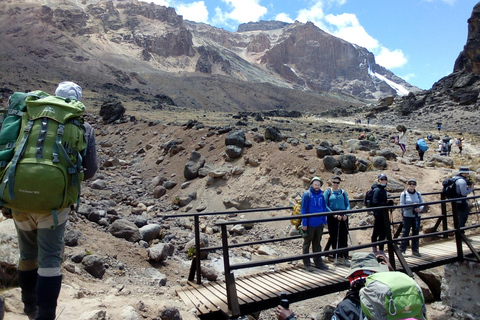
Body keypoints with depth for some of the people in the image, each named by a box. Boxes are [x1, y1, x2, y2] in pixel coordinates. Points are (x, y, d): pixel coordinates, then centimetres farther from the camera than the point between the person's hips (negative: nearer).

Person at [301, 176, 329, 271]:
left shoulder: (321, 195, 6)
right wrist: (304, 223, -13)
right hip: (309, 224, -5)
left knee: (317, 243, 16)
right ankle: (306, 263, 16)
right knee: (307, 243, 7)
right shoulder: (307, 194, -10)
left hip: (319, 224, 5)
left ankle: (318, 262, 27)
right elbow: (303, 209, -11)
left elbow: (324, 208, 14)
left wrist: (324, 221, 10)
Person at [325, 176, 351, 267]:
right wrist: (334, 215, -12)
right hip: (332, 218, -2)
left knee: (344, 237, -2)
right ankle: (337, 256, 17)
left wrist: (346, 214, -7)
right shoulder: (327, 192, 2)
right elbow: (325, 205, -4)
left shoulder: (343, 192, 10)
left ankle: (345, 257, 3)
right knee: (334, 237, 4)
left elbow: (348, 204, 11)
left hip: (343, 217, 2)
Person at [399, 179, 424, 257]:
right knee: (405, 232, -4)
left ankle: (415, 250, 22)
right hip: (407, 216, -4)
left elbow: (422, 203, 6)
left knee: (416, 232, 10)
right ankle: (402, 250, 4)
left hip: (416, 216, 4)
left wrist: (420, 208, -15)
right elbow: (402, 205, -10)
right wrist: (413, 206, -21)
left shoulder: (418, 194, 7)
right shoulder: (403, 194, -4)